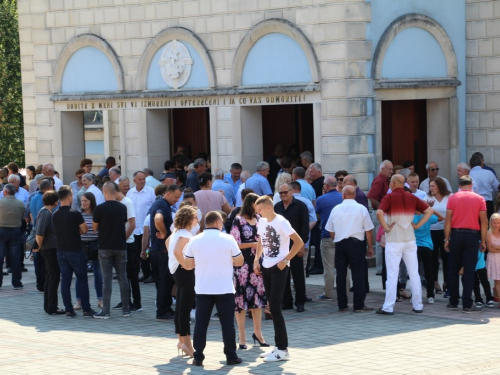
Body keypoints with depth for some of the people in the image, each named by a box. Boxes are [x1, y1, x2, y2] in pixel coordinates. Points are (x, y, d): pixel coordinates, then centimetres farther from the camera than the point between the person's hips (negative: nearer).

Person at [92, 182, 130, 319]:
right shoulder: (122, 208, 2)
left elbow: (94, 228, 0)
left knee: (107, 278, -1)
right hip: (120, 247, 3)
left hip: (105, 247, -3)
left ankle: (106, 311, -2)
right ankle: (125, 309, 10)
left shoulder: (100, 209, -10)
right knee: (122, 277, 8)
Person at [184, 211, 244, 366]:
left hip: (202, 289, 2)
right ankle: (231, 356, 6)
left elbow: (187, 265, 5)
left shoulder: (195, 240, 0)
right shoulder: (228, 239, -6)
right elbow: (239, 262, -1)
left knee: (201, 323, 6)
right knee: (227, 323, 5)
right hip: (224, 289, -2)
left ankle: (198, 357, 4)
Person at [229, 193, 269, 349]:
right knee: (242, 297, 0)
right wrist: (254, 244, -15)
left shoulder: (258, 219, 10)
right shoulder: (238, 220, -8)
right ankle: (242, 336, 7)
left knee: (257, 295, 10)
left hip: (257, 262, 6)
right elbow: (235, 244, -11)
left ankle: (257, 332, 20)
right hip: (243, 264, -6)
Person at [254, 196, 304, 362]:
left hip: (279, 268, -8)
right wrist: (257, 259, 9)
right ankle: (279, 346, 17)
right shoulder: (262, 222, 8)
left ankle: (282, 350, -5)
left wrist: (285, 260, -17)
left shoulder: (281, 222, -14)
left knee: (275, 307, -10)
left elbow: (299, 242, -16)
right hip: (266, 267, 8)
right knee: (272, 307, 10)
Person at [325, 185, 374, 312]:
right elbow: (368, 230, -3)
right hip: (356, 243, -2)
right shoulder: (361, 209, -3)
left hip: (340, 244, 2)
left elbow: (331, 231, 9)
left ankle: (342, 305, 12)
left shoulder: (336, 209, 3)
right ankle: (358, 305, -3)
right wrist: (370, 247, 7)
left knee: (341, 275, 8)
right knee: (358, 274, 0)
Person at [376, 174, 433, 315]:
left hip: (393, 240, -4)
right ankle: (417, 305, 12)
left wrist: (386, 228, -14)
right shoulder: (412, 198, 6)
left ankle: (388, 307, -3)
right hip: (409, 239, 4)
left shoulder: (389, 197, -8)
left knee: (392, 274, -3)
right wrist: (418, 225, 5)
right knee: (414, 273, 9)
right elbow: (429, 210, 5)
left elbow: (379, 212, -25)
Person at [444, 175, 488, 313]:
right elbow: (484, 221, -1)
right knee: (469, 271, -1)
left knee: (453, 269, 10)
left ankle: (453, 302, 12)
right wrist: (483, 241, 4)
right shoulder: (479, 199, 2)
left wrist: (447, 239, 3)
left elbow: (448, 220, -2)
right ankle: (467, 304, -4)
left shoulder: (452, 198, 2)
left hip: (456, 234, 1)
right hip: (472, 235, -1)